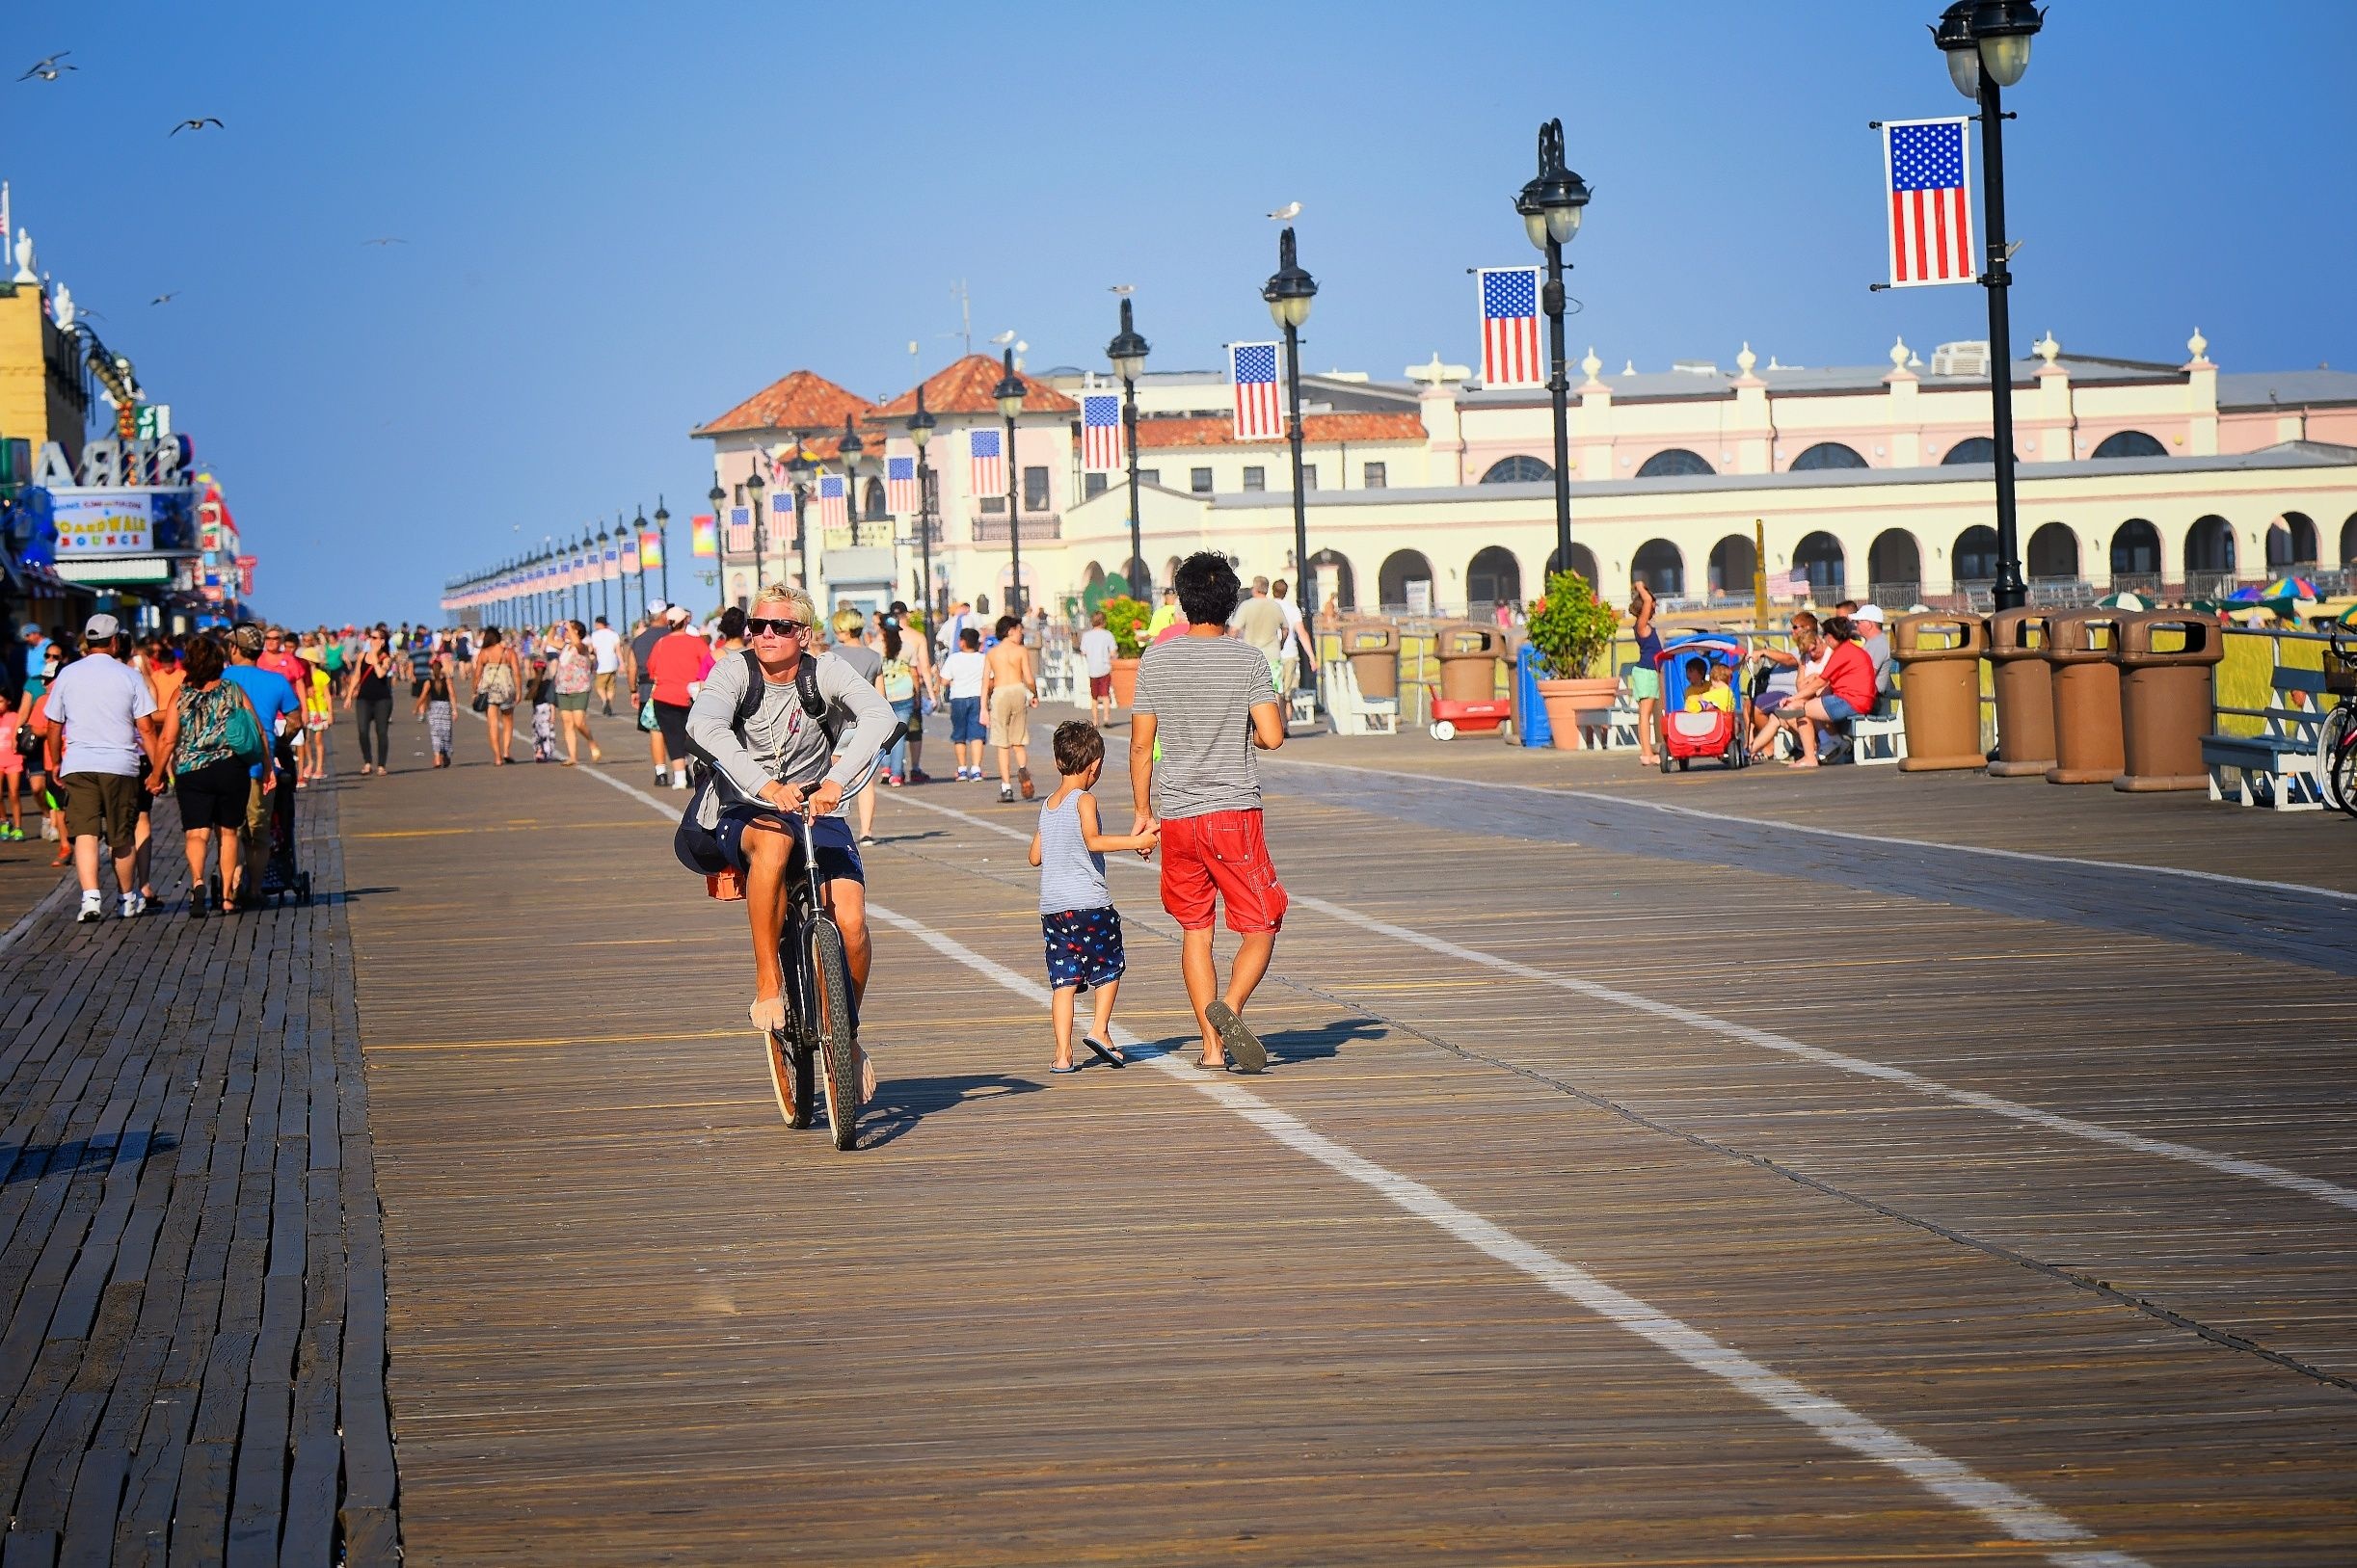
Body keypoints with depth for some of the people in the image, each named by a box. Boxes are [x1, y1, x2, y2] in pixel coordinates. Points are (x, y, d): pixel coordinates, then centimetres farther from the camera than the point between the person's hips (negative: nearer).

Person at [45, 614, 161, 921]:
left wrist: (56, 763, 24)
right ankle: (128, 899, 24)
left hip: (78, 765, 0)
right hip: (121, 764, 0)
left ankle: (90, 896, -24)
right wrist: (157, 766, 4)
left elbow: (54, 724, 11)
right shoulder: (129, 675, 1)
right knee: (123, 838, 10)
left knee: (84, 833, -6)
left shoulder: (68, 674, 6)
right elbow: (146, 727, -2)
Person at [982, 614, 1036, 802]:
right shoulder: (1021, 650, 0)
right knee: (1018, 743, 11)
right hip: (1018, 691, -1)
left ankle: (1006, 788, 0)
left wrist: (983, 708, 5)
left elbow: (986, 681, 4)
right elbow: (1029, 679, -5)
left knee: (1002, 745, 6)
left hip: (998, 695, 1)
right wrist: (1035, 696, 14)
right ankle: (1023, 769, -19)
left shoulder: (991, 653, 8)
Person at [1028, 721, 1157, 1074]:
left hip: (1051, 905, 6)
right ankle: (1100, 1029, 0)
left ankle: (1063, 1054, -1)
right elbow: (1093, 840, -23)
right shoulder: (1084, 800, -6)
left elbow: (1035, 856, 20)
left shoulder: (1047, 806, 14)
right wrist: (1136, 841, -19)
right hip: (1089, 902, -6)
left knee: (1063, 980, 5)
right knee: (1109, 966, 13)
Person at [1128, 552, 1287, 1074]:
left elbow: (1140, 744, 3)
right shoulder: (1248, 660, -5)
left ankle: (1211, 1044, 11)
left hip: (1175, 815, 3)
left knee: (1194, 930, 13)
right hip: (1234, 811, -3)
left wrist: (1143, 811, 13)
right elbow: (1271, 736, -12)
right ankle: (1228, 1007, -20)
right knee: (1260, 926, 5)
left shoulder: (1156, 659, 2)